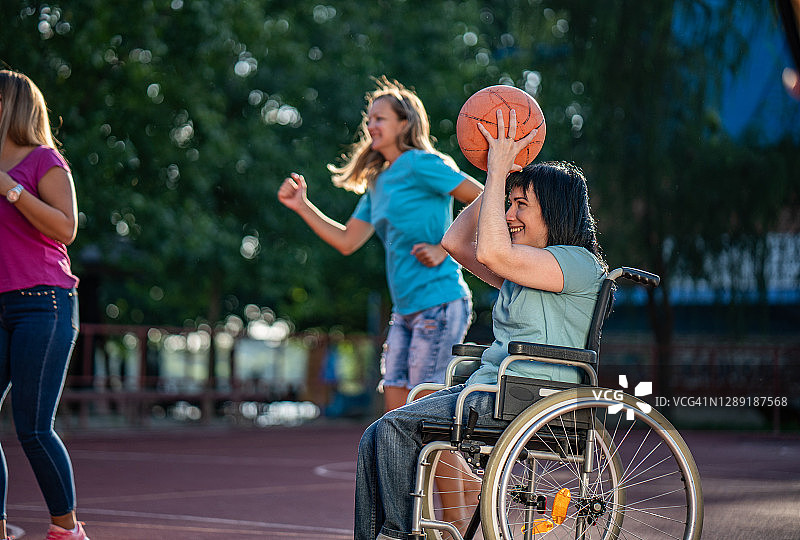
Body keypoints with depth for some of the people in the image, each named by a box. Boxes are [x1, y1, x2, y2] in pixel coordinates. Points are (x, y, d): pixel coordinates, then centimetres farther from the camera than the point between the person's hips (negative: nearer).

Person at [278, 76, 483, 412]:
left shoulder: (419, 164, -8)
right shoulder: (377, 183, 18)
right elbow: (347, 242, 20)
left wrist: (444, 249, -14)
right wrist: (302, 206, 14)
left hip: (439, 302, -9)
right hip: (406, 308, 9)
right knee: (396, 414, 6)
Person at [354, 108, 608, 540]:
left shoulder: (579, 263, -9)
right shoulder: (520, 270, 21)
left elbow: (492, 252, -21)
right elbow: (456, 243, 24)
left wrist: (498, 171, -14)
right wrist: (497, 178, 18)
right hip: (492, 391, 10)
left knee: (396, 426, -17)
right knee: (375, 439, -3)